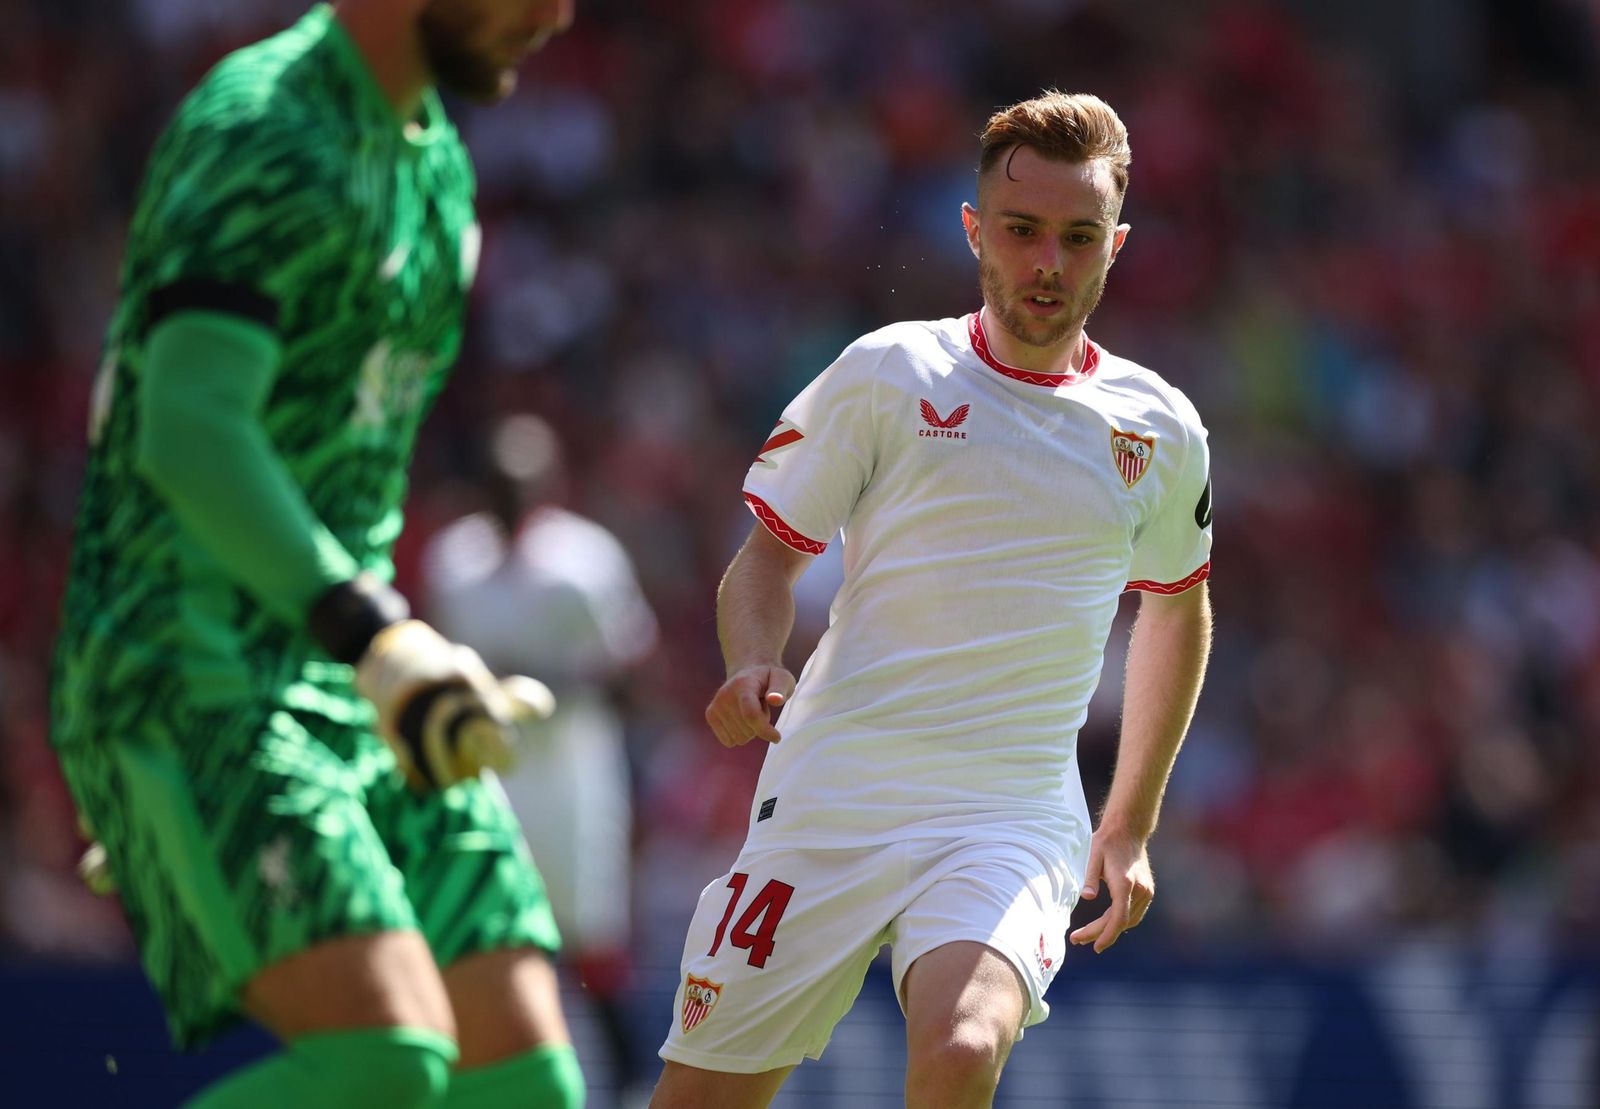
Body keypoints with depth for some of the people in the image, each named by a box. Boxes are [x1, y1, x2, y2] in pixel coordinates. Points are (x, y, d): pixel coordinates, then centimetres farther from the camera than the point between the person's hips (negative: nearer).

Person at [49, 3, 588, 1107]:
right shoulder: (269, 135, -13)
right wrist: (372, 633, -36)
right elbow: (186, 434, -26)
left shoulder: (436, 160, 17)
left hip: (355, 706, 9)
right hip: (189, 683, -9)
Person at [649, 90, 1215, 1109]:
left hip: (1013, 823, 0)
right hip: (830, 796, 0)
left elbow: (1177, 610, 25)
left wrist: (1129, 828, 24)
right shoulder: (887, 375, 2)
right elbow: (769, 555, 7)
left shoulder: (1160, 432, 8)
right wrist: (752, 667, -15)